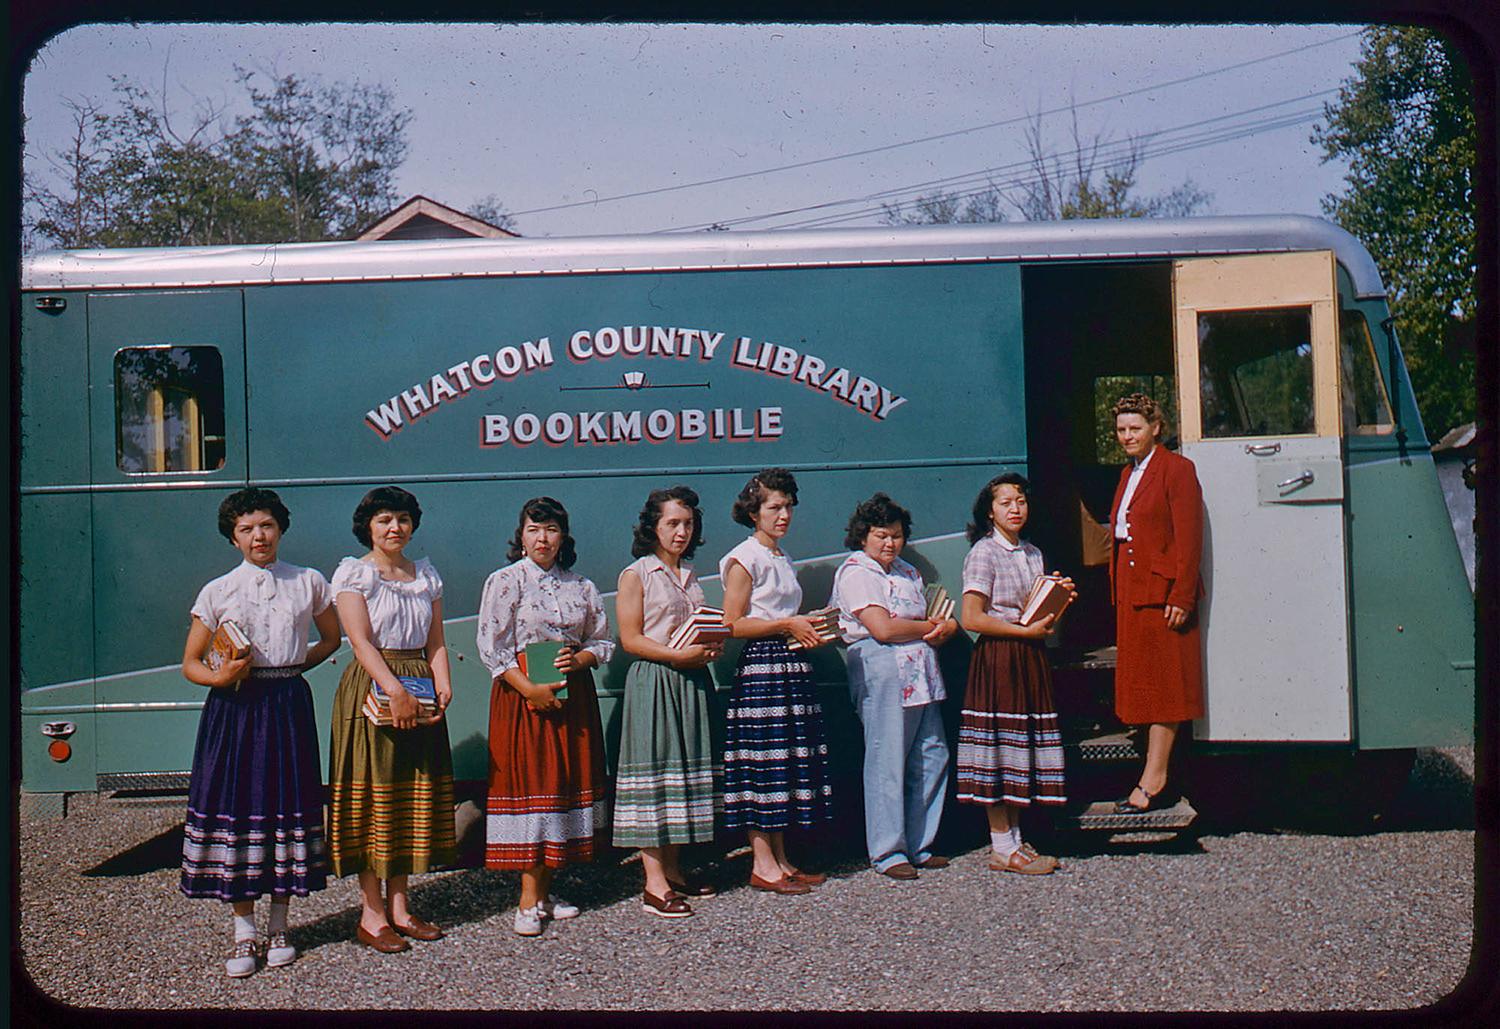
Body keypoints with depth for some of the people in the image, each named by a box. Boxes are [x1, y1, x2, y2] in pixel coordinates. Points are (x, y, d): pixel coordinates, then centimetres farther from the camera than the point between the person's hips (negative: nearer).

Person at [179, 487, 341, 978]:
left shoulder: (309, 583, 6)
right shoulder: (217, 592, 4)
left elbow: (331, 639, 19)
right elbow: (190, 664, 5)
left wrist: (294, 666, 6)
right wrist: (220, 677, -15)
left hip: (288, 706, 1)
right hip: (234, 708, 0)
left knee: (288, 803, 3)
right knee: (235, 804, 0)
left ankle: (278, 927, 18)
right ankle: (244, 933, 13)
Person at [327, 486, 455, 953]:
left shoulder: (427, 575, 14)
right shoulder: (354, 572, -1)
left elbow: (436, 640, 10)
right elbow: (361, 641, -13)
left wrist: (443, 684, -8)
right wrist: (395, 690, -24)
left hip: (419, 692, 5)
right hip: (371, 689, -5)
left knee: (415, 793, 7)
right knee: (373, 795, -3)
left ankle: (399, 906, 17)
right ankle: (371, 914, 5)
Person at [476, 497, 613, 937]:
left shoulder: (581, 586, 11)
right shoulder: (505, 582, -1)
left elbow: (603, 642, 14)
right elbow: (492, 648, -7)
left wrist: (578, 659, -7)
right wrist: (531, 689, -17)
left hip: (573, 694, 5)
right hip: (522, 695, -4)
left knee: (567, 782, 5)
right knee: (528, 784, -5)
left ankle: (544, 889, 16)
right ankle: (530, 900, 2)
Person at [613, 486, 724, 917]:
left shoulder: (689, 575, 17)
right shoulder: (636, 575, -3)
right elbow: (630, 639, -9)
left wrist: (711, 649, 2)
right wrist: (677, 654, -19)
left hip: (691, 681, 7)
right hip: (653, 682, -7)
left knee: (685, 767, 9)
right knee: (653, 772, -7)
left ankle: (673, 869, 17)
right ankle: (654, 884, -5)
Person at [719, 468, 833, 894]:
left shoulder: (782, 559, 20)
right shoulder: (744, 559, -6)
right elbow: (733, 624, -12)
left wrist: (808, 627, 9)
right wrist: (786, 625, -13)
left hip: (791, 666, 9)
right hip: (760, 666, -9)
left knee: (789, 759, 8)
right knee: (763, 761, -6)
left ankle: (780, 859, 15)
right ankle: (762, 864, 1)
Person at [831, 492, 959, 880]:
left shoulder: (908, 572, 22)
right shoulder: (856, 572, -4)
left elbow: (930, 620, 21)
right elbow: (882, 629, -14)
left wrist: (946, 627, -4)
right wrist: (932, 626, -1)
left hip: (921, 672, 8)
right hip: (882, 671, -8)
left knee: (932, 757, 7)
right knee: (886, 763, -6)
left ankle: (920, 846, 18)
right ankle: (888, 853, 3)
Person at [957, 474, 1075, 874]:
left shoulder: (1033, 554, 15)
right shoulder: (984, 553, -8)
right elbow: (971, 618, -16)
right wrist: (1027, 630, -15)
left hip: (1031, 658, 8)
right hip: (998, 658, -7)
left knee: (1024, 748, 9)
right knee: (999, 750, -4)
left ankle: (1015, 840, 18)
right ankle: (1002, 848, 3)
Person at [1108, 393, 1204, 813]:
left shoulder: (1177, 469, -8)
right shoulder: (1128, 473, 17)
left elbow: (1189, 540, -13)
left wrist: (1181, 597, -18)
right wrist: (1117, 590, 13)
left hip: (1163, 591, -8)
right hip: (1131, 592, 8)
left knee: (1163, 682, -3)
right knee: (1145, 683, 10)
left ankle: (1153, 779, 0)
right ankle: (1157, 776, 17)